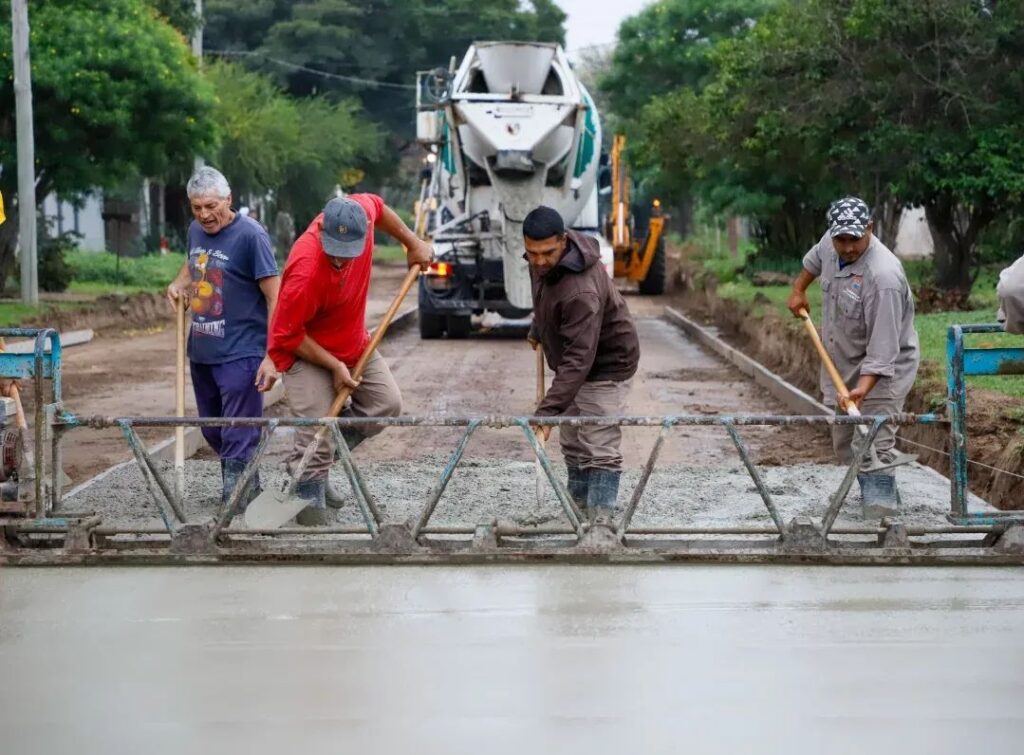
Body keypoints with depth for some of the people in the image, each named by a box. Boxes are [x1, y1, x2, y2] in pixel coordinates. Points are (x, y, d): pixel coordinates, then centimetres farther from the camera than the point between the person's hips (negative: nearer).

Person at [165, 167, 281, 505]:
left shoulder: (250, 235, -14)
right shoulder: (195, 230, 8)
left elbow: (274, 297, -15)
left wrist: (272, 356, -21)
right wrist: (178, 283, 6)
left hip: (239, 354, -8)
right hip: (201, 351, 8)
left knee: (238, 441, -7)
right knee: (213, 433, 18)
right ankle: (245, 490, 33)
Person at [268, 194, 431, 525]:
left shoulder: (360, 213, -23)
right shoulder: (305, 272, -39)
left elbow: (377, 206, 6)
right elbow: (288, 336, -26)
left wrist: (413, 243, 8)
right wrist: (334, 365, -23)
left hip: (353, 342, 8)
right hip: (304, 350, -8)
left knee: (386, 404, 6)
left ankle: (315, 466, 17)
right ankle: (310, 499, 3)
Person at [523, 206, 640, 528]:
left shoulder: (581, 290, -39)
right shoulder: (543, 262, -11)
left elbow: (579, 358, -42)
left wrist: (547, 411, -46)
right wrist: (538, 329, 20)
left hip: (606, 365, -9)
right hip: (574, 358, 9)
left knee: (600, 447, -10)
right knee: (572, 441, 15)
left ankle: (599, 521, -8)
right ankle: (579, 510, 26)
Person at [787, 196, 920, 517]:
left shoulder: (883, 276, -32)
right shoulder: (830, 242, -8)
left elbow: (883, 346, -33)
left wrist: (864, 387, -41)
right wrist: (798, 290, 28)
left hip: (881, 370, -8)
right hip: (840, 364, 8)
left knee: (872, 449, -18)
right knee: (844, 445, 14)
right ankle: (884, 498, 26)